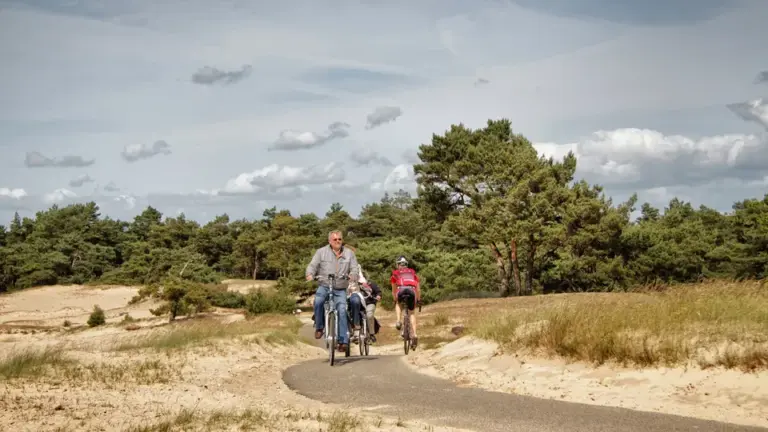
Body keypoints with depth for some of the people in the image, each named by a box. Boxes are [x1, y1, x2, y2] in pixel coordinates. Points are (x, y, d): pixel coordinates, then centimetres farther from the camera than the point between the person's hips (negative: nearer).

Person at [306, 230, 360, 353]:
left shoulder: (349, 253, 8)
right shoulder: (321, 252, 4)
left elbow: (355, 269, 2)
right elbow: (312, 265, -1)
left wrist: (352, 275, -23)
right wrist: (310, 275, -24)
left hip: (340, 289, 1)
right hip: (324, 286, -1)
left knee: (342, 310, -17)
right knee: (318, 301, -31)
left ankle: (343, 341, -13)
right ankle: (319, 327, -11)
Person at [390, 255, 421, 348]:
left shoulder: (395, 273, 29)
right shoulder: (413, 272, 32)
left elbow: (394, 290, 34)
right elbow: (418, 289, 35)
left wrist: (395, 300, 49)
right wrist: (418, 300, 47)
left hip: (401, 290, -1)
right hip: (411, 291, 1)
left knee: (397, 303, 33)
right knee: (412, 313, 18)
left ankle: (398, 321, 10)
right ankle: (414, 334, 2)